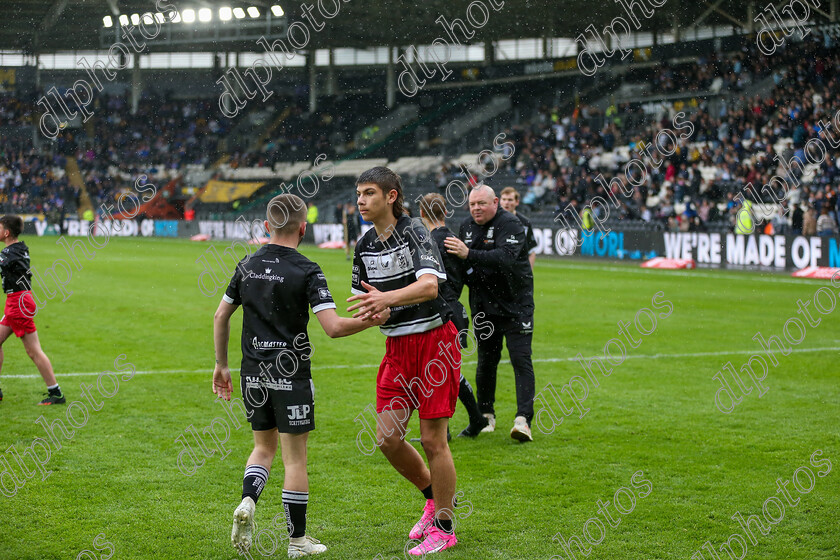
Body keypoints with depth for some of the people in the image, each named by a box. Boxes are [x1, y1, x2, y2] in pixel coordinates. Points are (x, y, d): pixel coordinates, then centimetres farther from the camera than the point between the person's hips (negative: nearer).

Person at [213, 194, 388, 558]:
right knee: (295, 458, 4)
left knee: (264, 447, 20)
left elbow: (221, 316, 10)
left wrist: (221, 364, 19)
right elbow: (333, 327, -20)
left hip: (253, 374, 5)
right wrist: (373, 320, -6)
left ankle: (247, 501, -6)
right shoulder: (306, 271, -12)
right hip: (291, 375, -5)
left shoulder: (247, 266, 4)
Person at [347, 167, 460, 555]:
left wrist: (388, 298, -44)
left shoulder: (414, 233, -14)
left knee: (432, 439, -4)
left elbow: (429, 286, -29)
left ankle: (443, 527, 10)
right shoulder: (365, 245, 8)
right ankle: (434, 497, 28)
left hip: (434, 341, -7)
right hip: (397, 347, 7)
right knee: (387, 439, 3)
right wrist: (373, 308, -9)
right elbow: (364, 299, 15)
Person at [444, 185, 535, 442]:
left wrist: (469, 254, -40)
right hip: (483, 306, 6)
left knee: (520, 359, -11)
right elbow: (459, 264, 16)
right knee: (486, 361, 10)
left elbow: (506, 257, -32)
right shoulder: (467, 226, 7)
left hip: (515, 304, -6)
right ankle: (486, 415, 23)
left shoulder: (510, 224, -15)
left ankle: (523, 419, -16)